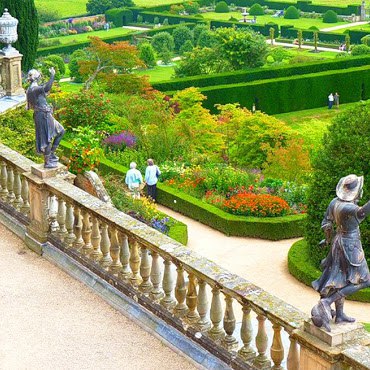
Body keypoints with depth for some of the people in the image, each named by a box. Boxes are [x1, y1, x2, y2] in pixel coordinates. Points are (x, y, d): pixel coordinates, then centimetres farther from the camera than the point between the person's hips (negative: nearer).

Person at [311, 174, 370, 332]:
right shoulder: (347, 207, -30)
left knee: (340, 280, 18)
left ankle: (339, 315, 27)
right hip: (350, 246, -8)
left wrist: (328, 239, 22)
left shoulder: (335, 202, -6)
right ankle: (326, 302, -6)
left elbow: (326, 223, 6)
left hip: (338, 241, 9)